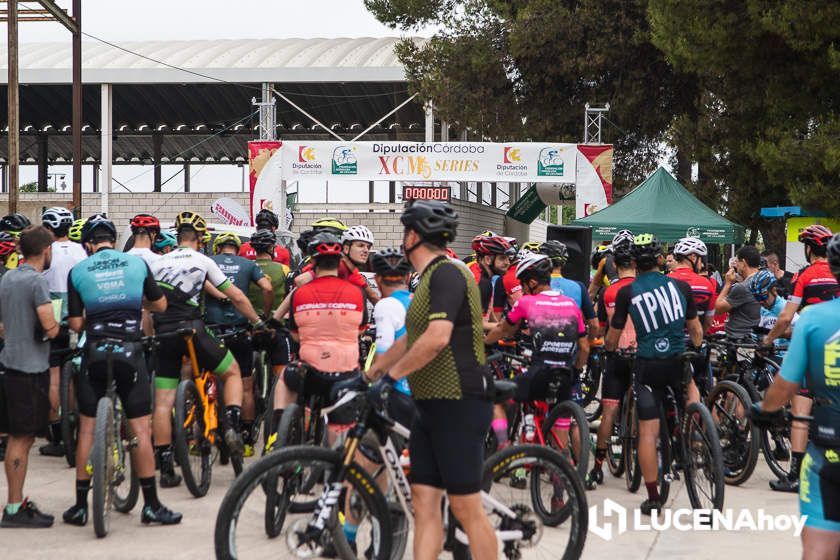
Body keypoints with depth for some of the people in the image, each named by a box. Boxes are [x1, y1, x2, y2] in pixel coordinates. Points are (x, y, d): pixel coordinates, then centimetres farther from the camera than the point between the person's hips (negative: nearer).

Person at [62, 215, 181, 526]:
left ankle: (80, 506, 12)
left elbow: (76, 324, 0)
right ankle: (151, 505, 4)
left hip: (94, 354, 0)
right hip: (131, 354, 0)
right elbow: (160, 305, 12)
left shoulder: (77, 272, 1)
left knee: (87, 429, 9)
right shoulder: (137, 263, 3)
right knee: (141, 429, 4)